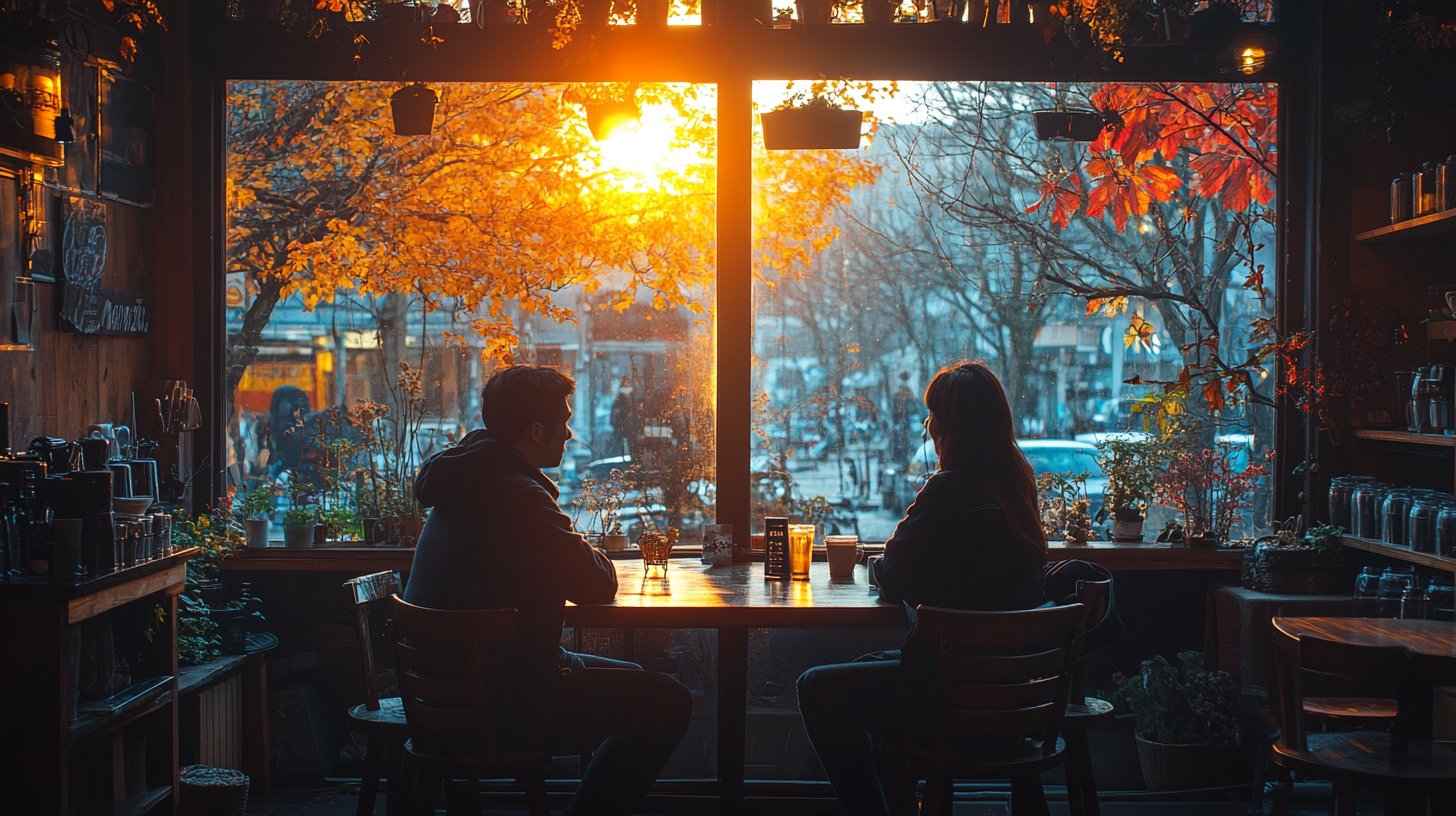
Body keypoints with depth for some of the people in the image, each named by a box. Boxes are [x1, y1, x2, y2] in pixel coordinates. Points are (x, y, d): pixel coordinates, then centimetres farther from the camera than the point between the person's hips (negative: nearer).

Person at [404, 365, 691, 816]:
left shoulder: (467, 482, 10)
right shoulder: (518, 495, -22)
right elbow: (598, 586, -16)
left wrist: (578, 552, 6)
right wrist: (593, 555, 6)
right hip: (500, 703, -10)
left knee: (630, 677, 25)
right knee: (667, 702, -5)